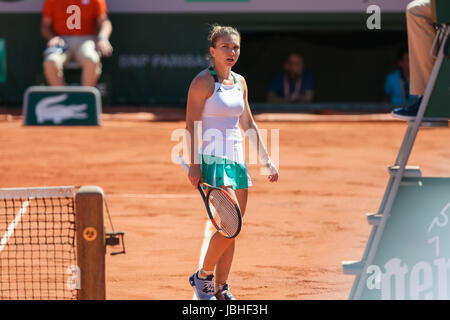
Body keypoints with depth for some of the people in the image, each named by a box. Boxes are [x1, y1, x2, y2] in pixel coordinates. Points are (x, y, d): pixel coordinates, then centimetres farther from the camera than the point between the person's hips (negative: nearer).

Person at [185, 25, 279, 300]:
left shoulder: (240, 82, 13)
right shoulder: (203, 82, -7)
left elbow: (248, 124, 20)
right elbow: (192, 125, -11)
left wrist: (267, 160, 17)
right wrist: (194, 164, -19)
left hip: (236, 159, 7)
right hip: (212, 159, -7)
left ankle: (220, 288, 14)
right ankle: (203, 276, 1)